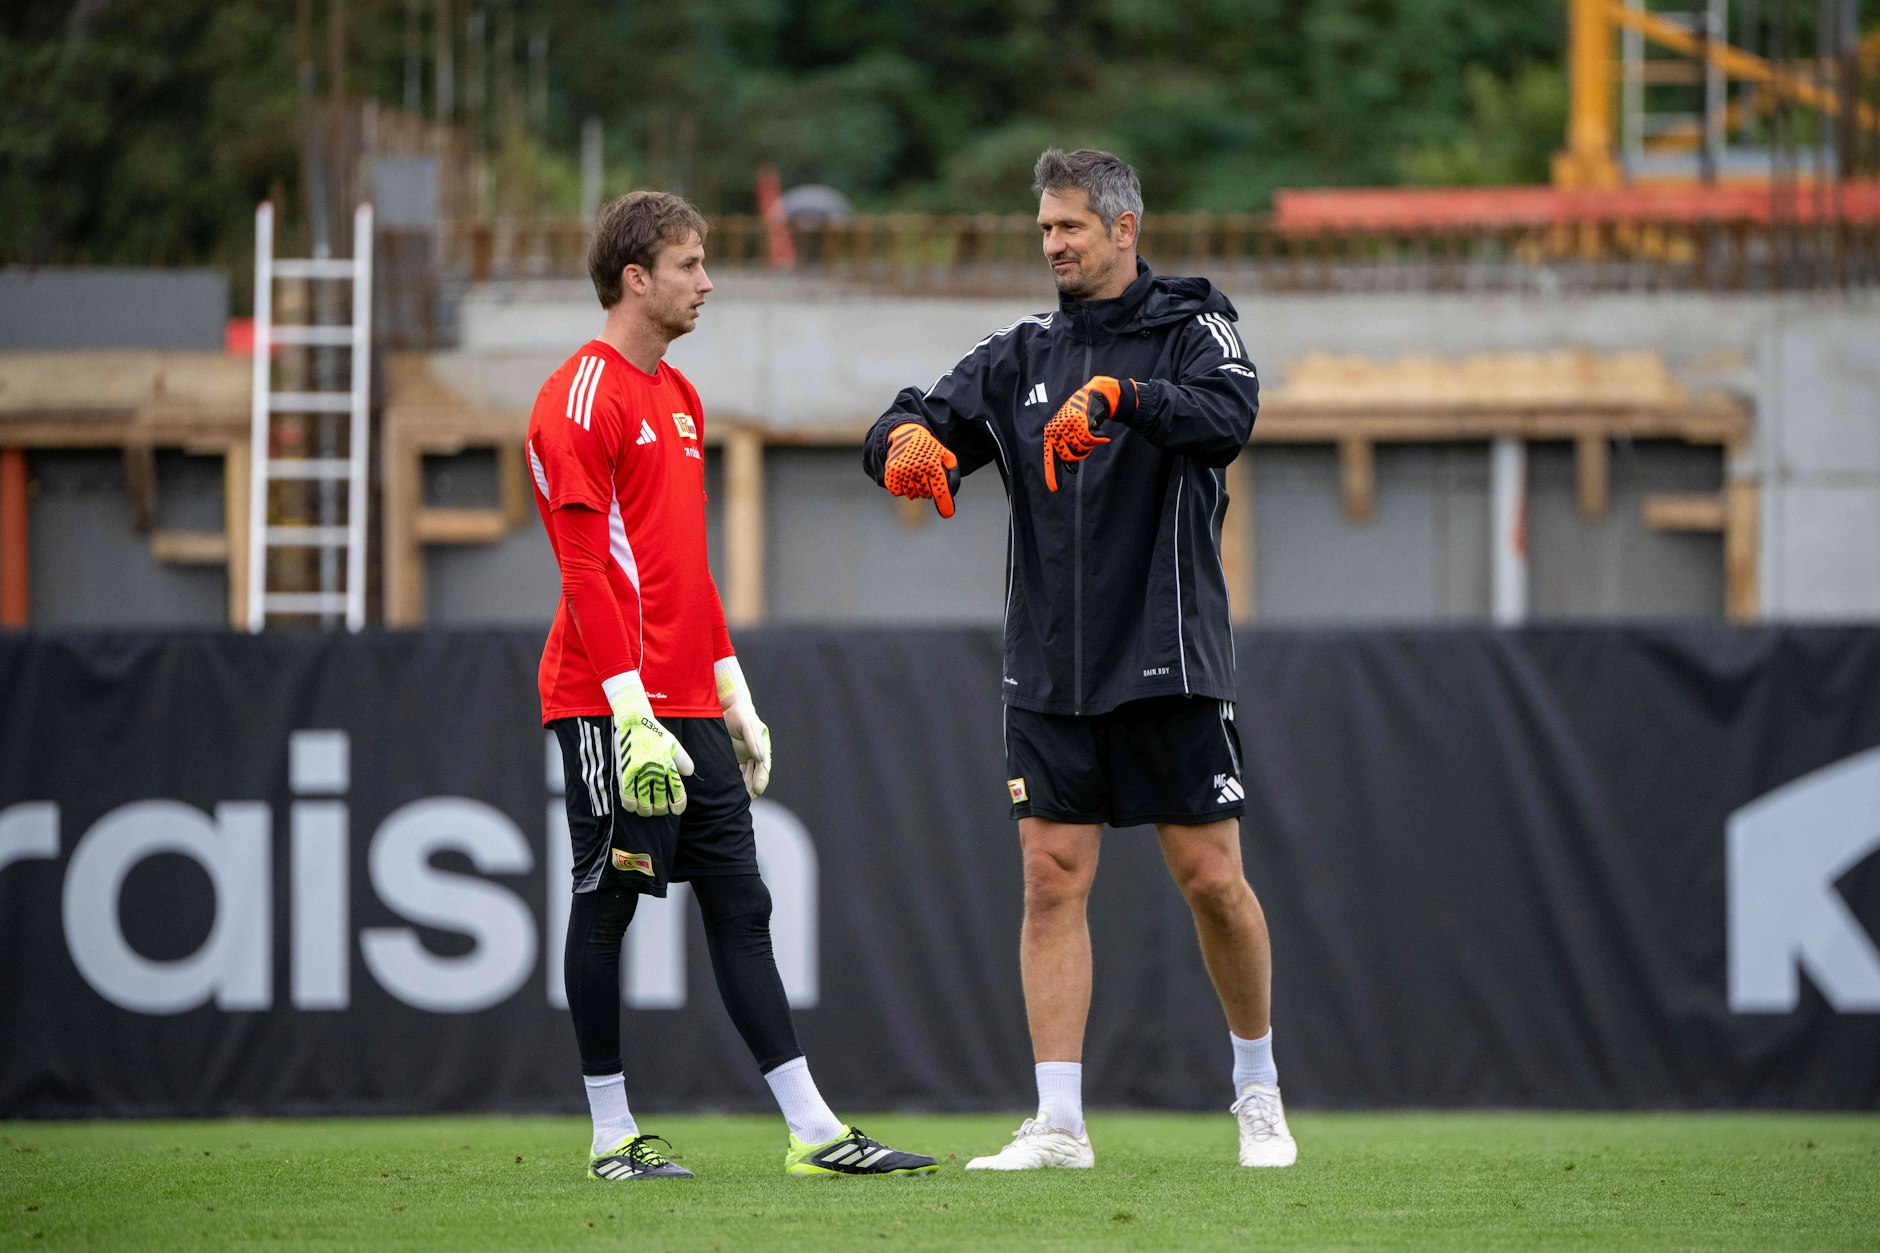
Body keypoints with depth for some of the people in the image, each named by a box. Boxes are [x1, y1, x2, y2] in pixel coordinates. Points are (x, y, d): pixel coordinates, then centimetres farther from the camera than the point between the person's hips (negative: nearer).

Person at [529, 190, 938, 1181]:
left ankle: (813, 1131, 3)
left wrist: (732, 696, 21)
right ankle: (612, 1137, 6)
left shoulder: (678, 397, 18)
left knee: (739, 905, 5)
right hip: (613, 707, -9)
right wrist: (633, 717, -21)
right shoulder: (581, 400, -10)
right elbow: (588, 570, -16)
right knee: (606, 905, -1)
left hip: (689, 708, 9)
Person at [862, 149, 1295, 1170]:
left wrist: (1118, 395, -37)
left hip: (1168, 662, -4)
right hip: (1047, 669, 4)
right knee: (1052, 881, -2)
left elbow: (1227, 417, -21)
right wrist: (908, 437, -18)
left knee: (1211, 879, 0)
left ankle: (1257, 1089, 20)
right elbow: (911, 425, 6)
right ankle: (1058, 1124, -1)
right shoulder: (1022, 354, 12)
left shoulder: (1192, 328, -1)